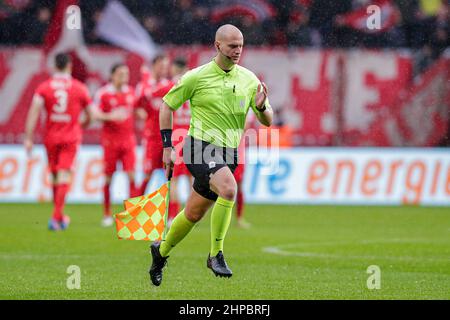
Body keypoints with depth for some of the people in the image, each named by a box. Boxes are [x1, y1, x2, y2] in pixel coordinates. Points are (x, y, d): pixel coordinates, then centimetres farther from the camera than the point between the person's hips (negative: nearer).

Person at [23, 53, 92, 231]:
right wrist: (82, 125, 28)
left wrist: (28, 138, -10)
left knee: (55, 175, 15)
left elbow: (33, 111, -10)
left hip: (51, 137, 2)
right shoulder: (79, 88, 0)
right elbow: (91, 115, 7)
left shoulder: (44, 87, 0)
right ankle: (57, 216, -21)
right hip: (71, 138, -2)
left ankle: (59, 216, 26)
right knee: (64, 175, -7)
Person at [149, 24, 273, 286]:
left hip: (228, 153, 5)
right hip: (200, 146, -5)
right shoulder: (197, 76, -5)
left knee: (194, 214, 13)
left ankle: (162, 250, 38)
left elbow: (267, 121, 8)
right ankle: (216, 254, -21)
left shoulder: (249, 79, 5)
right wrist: (167, 146, 0)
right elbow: (167, 105, 5)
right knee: (229, 188, -31)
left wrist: (261, 107, -15)